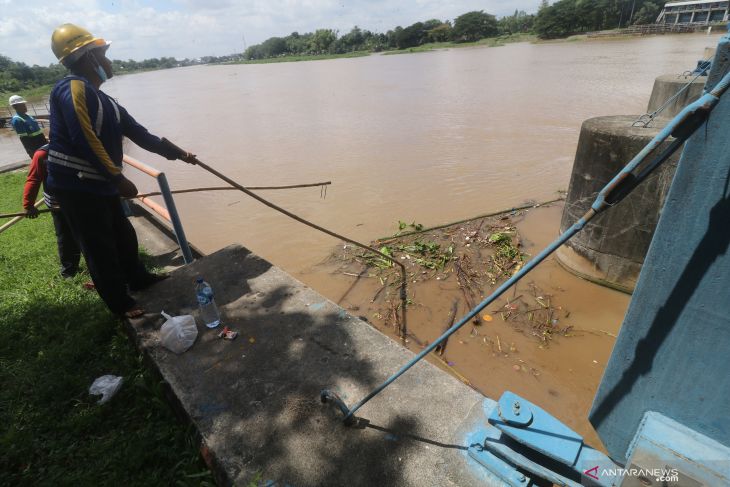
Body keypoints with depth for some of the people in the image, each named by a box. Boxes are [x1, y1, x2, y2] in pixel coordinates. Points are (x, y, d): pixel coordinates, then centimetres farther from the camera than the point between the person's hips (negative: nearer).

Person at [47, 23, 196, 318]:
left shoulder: (102, 98, 13)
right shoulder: (74, 89, -16)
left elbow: (138, 133, 14)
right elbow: (85, 141, -23)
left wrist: (178, 154, 14)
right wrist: (119, 178, -21)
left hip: (100, 184, 9)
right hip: (76, 187, -9)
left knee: (123, 235, 19)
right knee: (100, 247, 2)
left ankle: (138, 278, 39)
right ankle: (119, 302, 17)